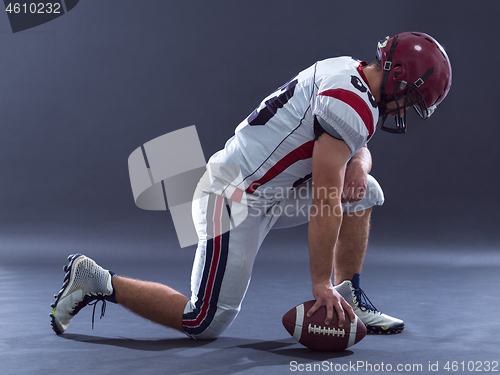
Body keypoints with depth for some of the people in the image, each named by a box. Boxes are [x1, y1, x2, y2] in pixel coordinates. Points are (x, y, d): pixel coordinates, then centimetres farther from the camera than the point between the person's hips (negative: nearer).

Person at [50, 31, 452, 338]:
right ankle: (99, 282, 7)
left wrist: (358, 164, -1)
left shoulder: (345, 69, 6)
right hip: (236, 204, -10)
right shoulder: (351, 107, -22)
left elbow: (356, 146, 23)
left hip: (266, 190, 10)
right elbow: (325, 206, -23)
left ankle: (351, 300, 15)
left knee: (363, 191, 10)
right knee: (203, 323, -2)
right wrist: (321, 285, -18)